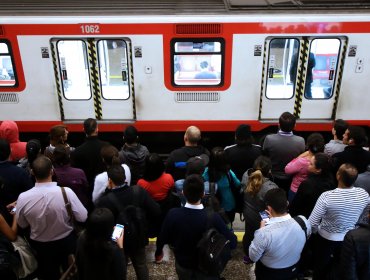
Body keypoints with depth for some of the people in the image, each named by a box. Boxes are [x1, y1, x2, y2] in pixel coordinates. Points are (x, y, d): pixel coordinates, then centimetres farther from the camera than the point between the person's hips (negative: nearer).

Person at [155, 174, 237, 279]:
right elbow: (232, 243, -22)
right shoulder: (213, 218, -33)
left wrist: (158, 252, 13)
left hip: (182, 267, 2)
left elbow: (162, 239, -9)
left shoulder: (173, 214, -26)